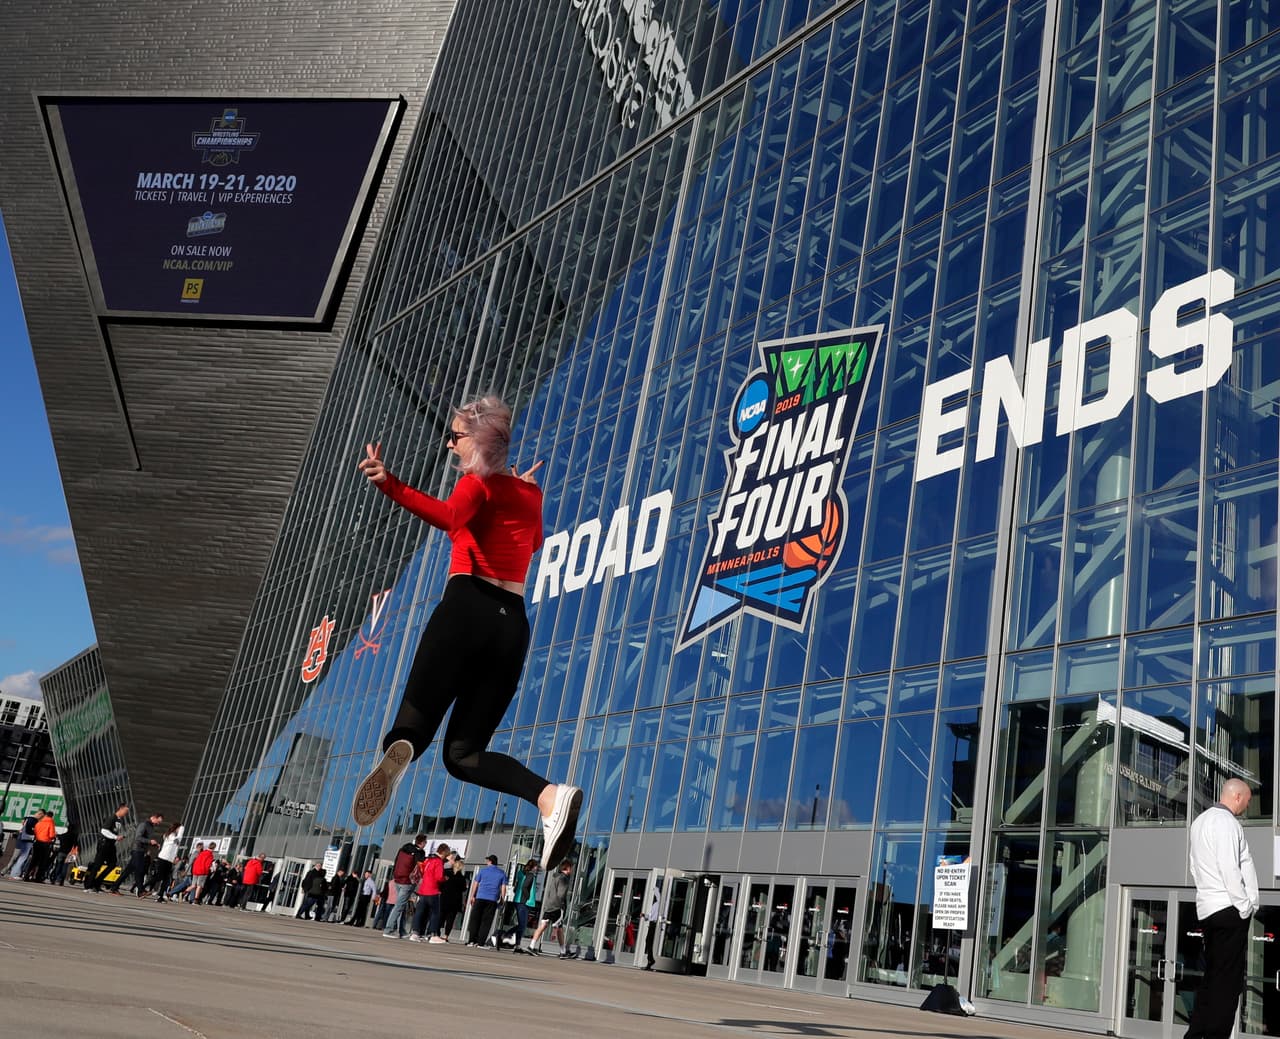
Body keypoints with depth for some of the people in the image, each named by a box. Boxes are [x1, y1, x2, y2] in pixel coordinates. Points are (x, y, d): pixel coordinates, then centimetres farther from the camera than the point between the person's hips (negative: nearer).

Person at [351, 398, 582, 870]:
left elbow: (450, 516, -21)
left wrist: (390, 485, -32)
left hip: (466, 609, -5)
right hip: (512, 624, 5)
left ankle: (399, 748, -45)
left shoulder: (477, 482, 3)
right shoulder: (529, 492, 21)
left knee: (414, 730, -4)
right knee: (462, 753, 10)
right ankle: (550, 795, -17)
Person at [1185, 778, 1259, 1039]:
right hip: (1229, 908, -9)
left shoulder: (1201, 820, 18)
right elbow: (1229, 868, -18)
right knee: (1228, 979, -5)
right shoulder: (1226, 821, -11)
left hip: (1207, 908, 9)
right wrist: (1245, 906, -12)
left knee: (1211, 976, 13)